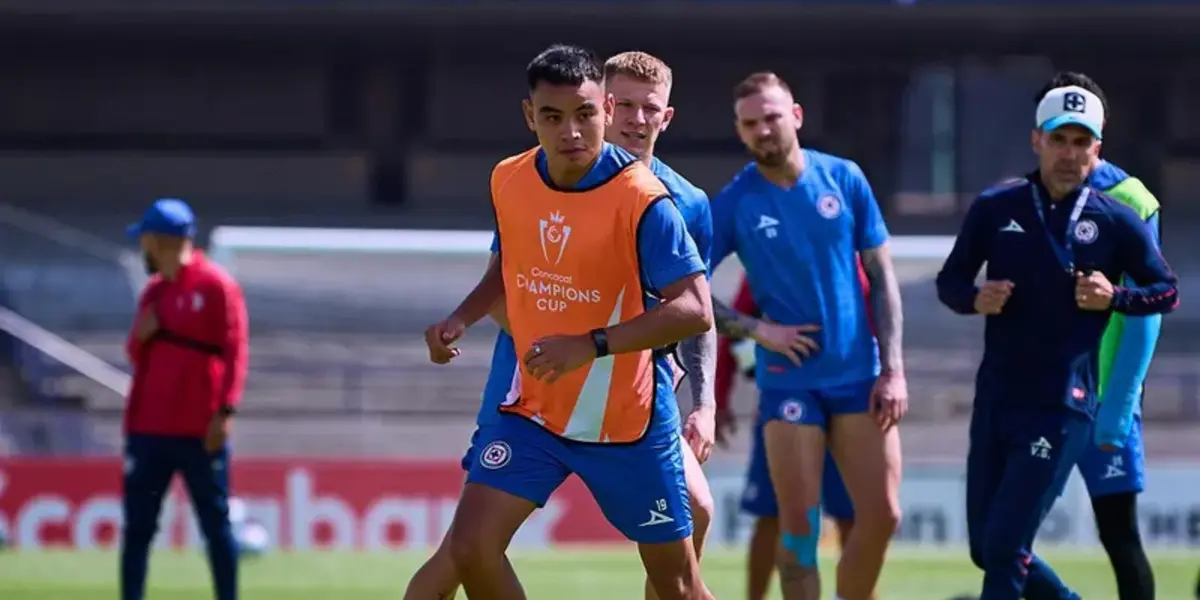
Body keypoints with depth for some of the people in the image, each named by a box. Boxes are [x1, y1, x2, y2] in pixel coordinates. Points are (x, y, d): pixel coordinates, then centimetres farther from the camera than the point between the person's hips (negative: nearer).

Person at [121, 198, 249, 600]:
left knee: (216, 524, 0)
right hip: (149, 428, 6)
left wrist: (225, 411, -18)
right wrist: (141, 336, -1)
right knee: (137, 525, 4)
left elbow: (236, 351, -10)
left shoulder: (216, 285, -5)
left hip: (200, 431, -6)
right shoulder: (153, 292, 15)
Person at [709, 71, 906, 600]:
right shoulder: (733, 204, -4)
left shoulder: (845, 179, 1)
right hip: (789, 380, -2)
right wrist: (759, 331, -12)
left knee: (882, 516, -3)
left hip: (860, 376, 2)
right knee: (800, 525, -4)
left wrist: (893, 368, -2)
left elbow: (881, 276, 5)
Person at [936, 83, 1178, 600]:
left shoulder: (1117, 222, -2)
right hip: (995, 398, 4)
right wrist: (975, 300, -12)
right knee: (986, 550, 10)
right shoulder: (995, 208, 4)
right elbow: (949, 281, 11)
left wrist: (1114, 298, -13)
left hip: (1062, 407, -4)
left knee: (1004, 547, -11)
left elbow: (1167, 293, 7)